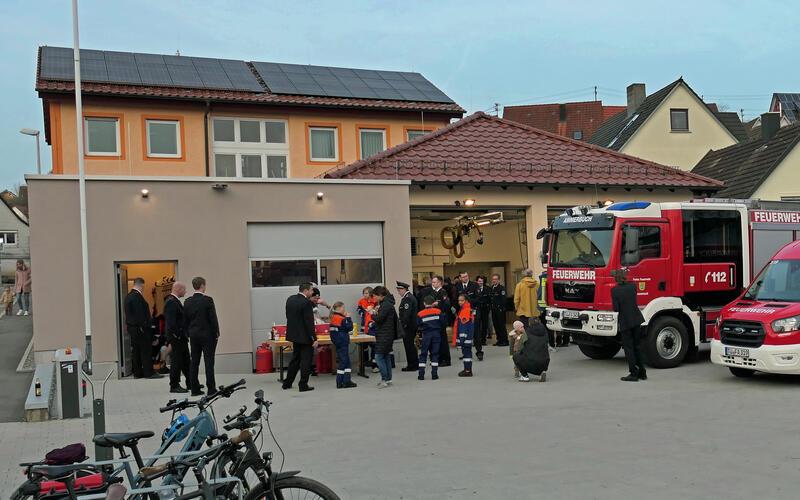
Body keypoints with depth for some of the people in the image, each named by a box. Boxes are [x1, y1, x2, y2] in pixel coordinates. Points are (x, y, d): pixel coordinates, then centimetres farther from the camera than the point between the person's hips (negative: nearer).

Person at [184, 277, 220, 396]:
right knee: (209, 362, -3)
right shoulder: (207, 300, -12)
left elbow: (185, 320, 8)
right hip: (207, 335, -5)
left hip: (193, 335, 5)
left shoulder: (187, 302, 4)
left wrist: (188, 334, 16)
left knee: (194, 362, 8)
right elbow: (213, 318, -11)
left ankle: (195, 389, 10)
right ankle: (211, 389, -3)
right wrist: (216, 334, -2)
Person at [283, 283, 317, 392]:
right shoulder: (306, 302, -20)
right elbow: (309, 322, -21)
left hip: (294, 335, 8)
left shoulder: (290, 299, 4)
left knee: (295, 359, 19)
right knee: (306, 360, 3)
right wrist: (314, 339, -18)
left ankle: (287, 383, 24)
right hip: (305, 336, -8)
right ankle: (303, 385, 6)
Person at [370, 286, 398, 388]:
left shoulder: (386, 304, -17)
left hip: (384, 335, -10)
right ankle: (388, 379, 18)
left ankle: (385, 379, -7)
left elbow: (379, 318, -22)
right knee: (386, 356, 13)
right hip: (388, 334, 10)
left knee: (379, 356, -8)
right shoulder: (386, 303, 14)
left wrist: (372, 314, -6)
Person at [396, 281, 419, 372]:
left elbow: (406, 314, -24)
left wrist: (403, 325, -22)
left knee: (409, 345, -5)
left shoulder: (407, 298, -17)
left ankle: (412, 366, 0)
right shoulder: (410, 296, 16)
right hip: (413, 325, 11)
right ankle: (415, 364, 23)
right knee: (410, 345, 16)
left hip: (408, 326, -11)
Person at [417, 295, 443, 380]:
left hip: (426, 335, -1)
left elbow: (418, 326, -1)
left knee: (423, 354, 7)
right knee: (435, 353, 6)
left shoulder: (420, 314, -5)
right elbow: (442, 322, 0)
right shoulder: (438, 311, -2)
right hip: (436, 334, 1)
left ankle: (421, 374, 3)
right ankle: (434, 374, 3)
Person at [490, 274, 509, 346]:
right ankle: (499, 340, 18)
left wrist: (501, 308, -17)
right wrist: (490, 306, 9)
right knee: (495, 325, 10)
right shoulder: (491, 288, 14)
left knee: (501, 325, -5)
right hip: (494, 310, 8)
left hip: (500, 310, -7)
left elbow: (503, 300, -14)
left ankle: (505, 341, 1)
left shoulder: (502, 288, -9)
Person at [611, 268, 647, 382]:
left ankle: (633, 373, 2)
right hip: (636, 320, 4)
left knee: (628, 348, 3)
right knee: (636, 346, 15)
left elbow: (616, 309, -16)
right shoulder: (633, 286, -2)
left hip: (625, 322, -4)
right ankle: (642, 372, 19)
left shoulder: (615, 290, -13)